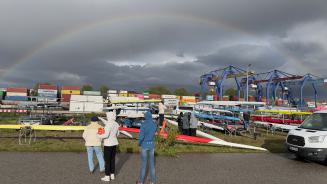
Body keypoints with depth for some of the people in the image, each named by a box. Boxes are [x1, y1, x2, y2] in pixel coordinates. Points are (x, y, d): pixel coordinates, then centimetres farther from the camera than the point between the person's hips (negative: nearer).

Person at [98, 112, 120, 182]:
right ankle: (112, 175, 23)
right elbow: (117, 134, 15)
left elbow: (106, 135, -25)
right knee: (112, 159, 15)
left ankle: (107, 177, 11)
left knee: (107, 160, 3)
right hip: (114, 143, 8)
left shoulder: (108, 124, -22)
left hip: (108, 144, -8)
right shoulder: (116, 124, 4)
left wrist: (99, 136, -7)